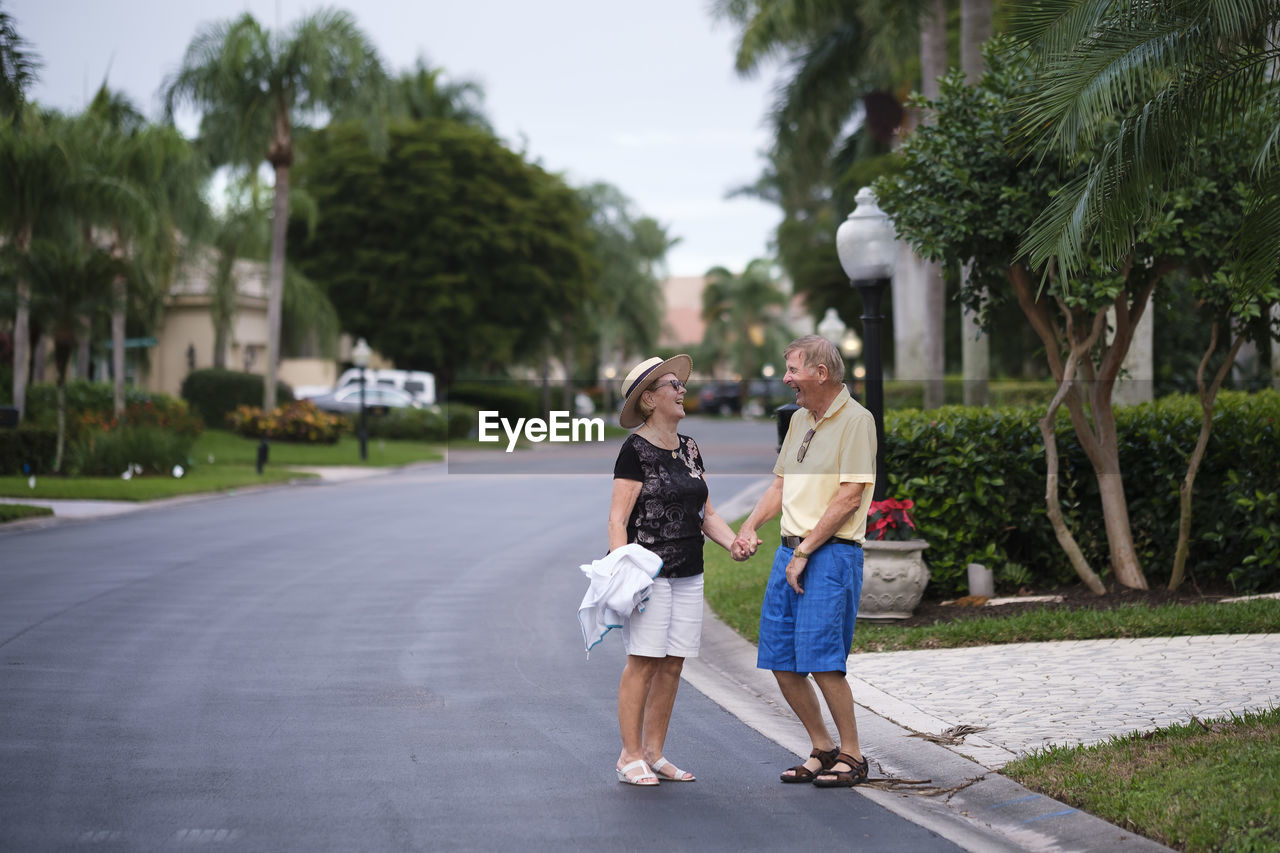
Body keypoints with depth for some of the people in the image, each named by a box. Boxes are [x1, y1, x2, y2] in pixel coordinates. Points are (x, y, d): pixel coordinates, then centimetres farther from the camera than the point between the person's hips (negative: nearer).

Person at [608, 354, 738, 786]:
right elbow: (618, 518, -12)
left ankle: (654, 754, 15)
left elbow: (706, 514, 17)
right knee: (643, 662, -7)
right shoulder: (635, 450, -7)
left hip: (688, 574, 7)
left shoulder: (689, 448, 15)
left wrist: (734, 543, 0)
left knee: (672, 665, 7)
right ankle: (630, 757, 0)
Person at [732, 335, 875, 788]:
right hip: (790, 550, 8)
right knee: (781, 663, 6)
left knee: (822, 659, -12)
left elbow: (849, 498, -15)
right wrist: (748, 528, 5)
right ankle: (823, 749, 20)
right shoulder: (799, 419, 17)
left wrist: (804, 552, -14)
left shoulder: (856, 420, -9)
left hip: (832, 552, -8)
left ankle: (852, 755, 3)